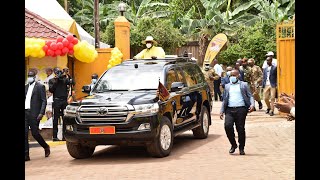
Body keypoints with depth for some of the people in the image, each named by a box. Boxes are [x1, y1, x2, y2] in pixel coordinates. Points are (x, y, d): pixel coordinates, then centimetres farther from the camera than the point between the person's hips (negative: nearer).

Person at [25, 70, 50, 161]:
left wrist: (41, 113, -15)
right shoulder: (26, 87, 17)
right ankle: (26, 155, 3)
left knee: (35, 133, -5)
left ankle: (46, 147, 20)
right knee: (25, 133, 0)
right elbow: (25, 99, 17)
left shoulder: (40, 86, -1)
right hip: (25, 112, 6)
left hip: (34, 113, -6)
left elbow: (44, 101, -5)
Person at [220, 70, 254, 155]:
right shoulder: (227, 86, 21)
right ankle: (233, 145, 2)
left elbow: (250, 96, 8)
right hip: (229, 110, 2)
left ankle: (241, 148, 10)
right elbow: (224, 100, 21)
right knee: (228, 126, -17)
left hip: (241, 109, -2)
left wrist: (252, 104, -11)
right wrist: (221, 111, 12)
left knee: (240, 129, -4)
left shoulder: (244, 85, 13)